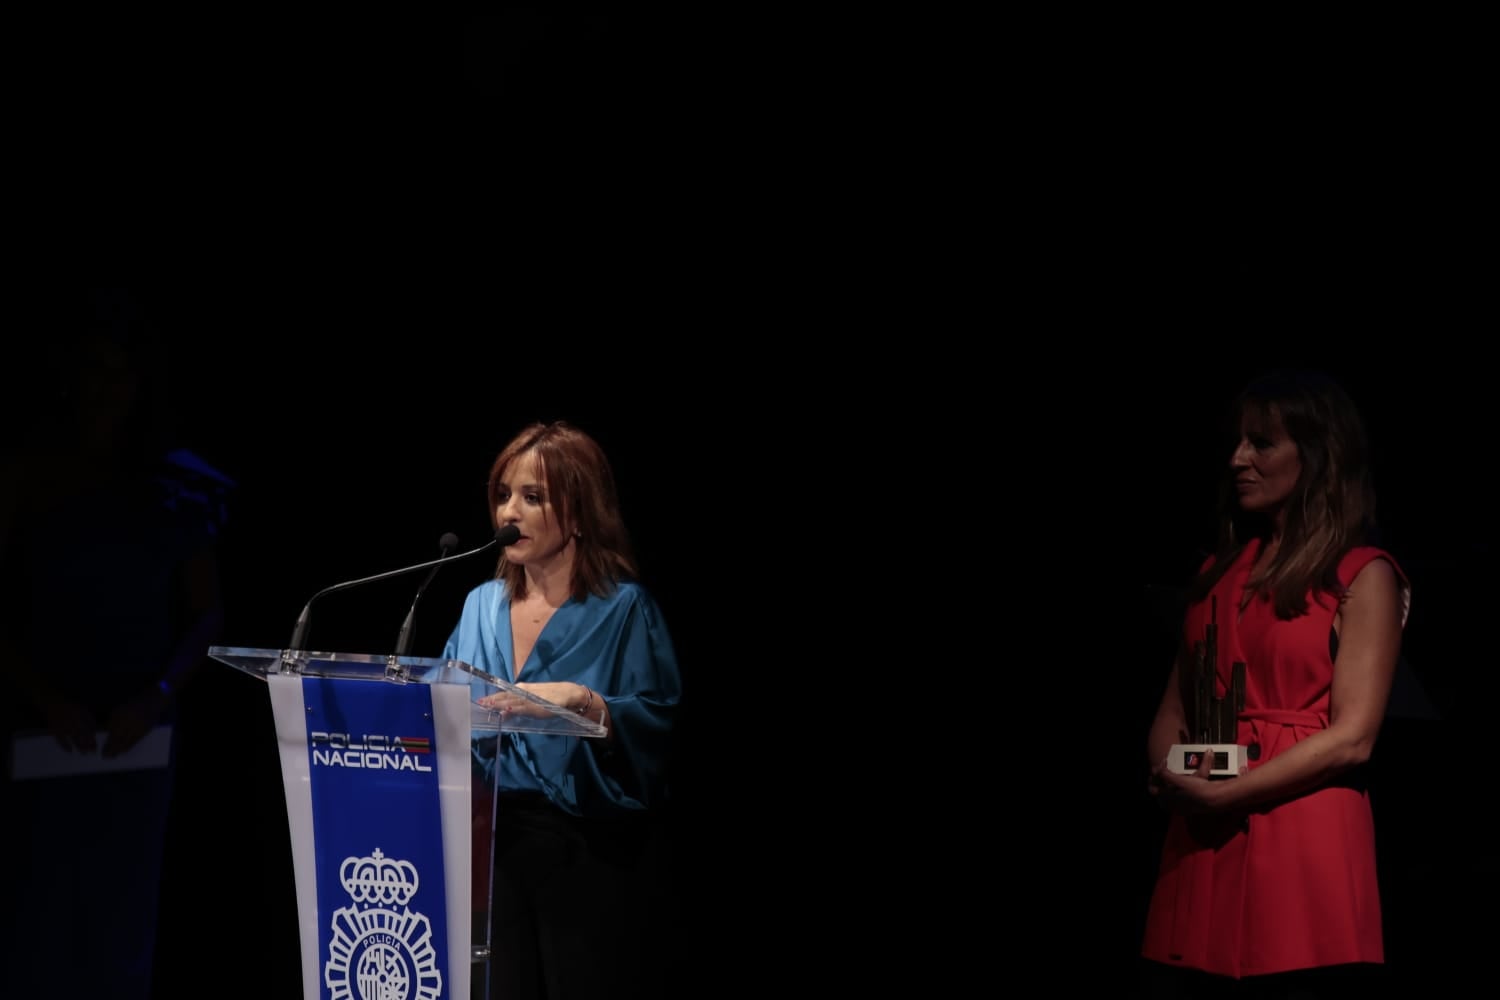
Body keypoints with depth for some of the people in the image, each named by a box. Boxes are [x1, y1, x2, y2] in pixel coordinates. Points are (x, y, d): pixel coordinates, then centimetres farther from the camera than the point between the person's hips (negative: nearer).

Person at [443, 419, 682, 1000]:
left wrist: (582, 702, -28)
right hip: (498, 842, 5)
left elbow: (656, 727, -14)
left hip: (594, 853, -5)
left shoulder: (622, 608, -6)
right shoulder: (481, 606, 10)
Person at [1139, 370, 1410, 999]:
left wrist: (1225, 795, -14)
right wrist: (1169, 776, -5)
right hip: (1201, 845, 6)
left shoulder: (1363, 575, -1)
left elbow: (1352, 738, -10)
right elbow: (1173, 709, 17)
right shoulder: (1221, 571, 18)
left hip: (1302, 842, -5)